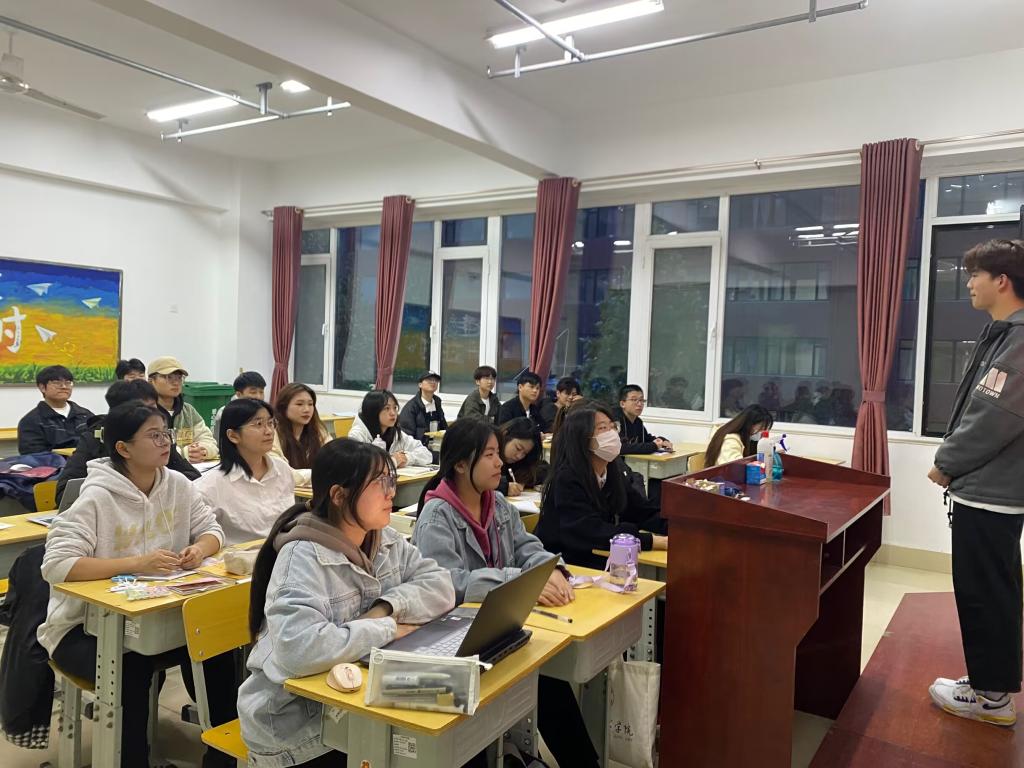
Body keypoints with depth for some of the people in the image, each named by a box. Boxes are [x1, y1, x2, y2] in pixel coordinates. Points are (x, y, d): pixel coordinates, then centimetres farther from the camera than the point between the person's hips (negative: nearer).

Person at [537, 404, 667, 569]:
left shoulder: (616, 471, 3)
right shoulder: (567, 479, -20)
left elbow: (644, 513, 2)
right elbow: (593, 533, -30)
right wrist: (654, 542, -33)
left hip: (600, 561, 7)